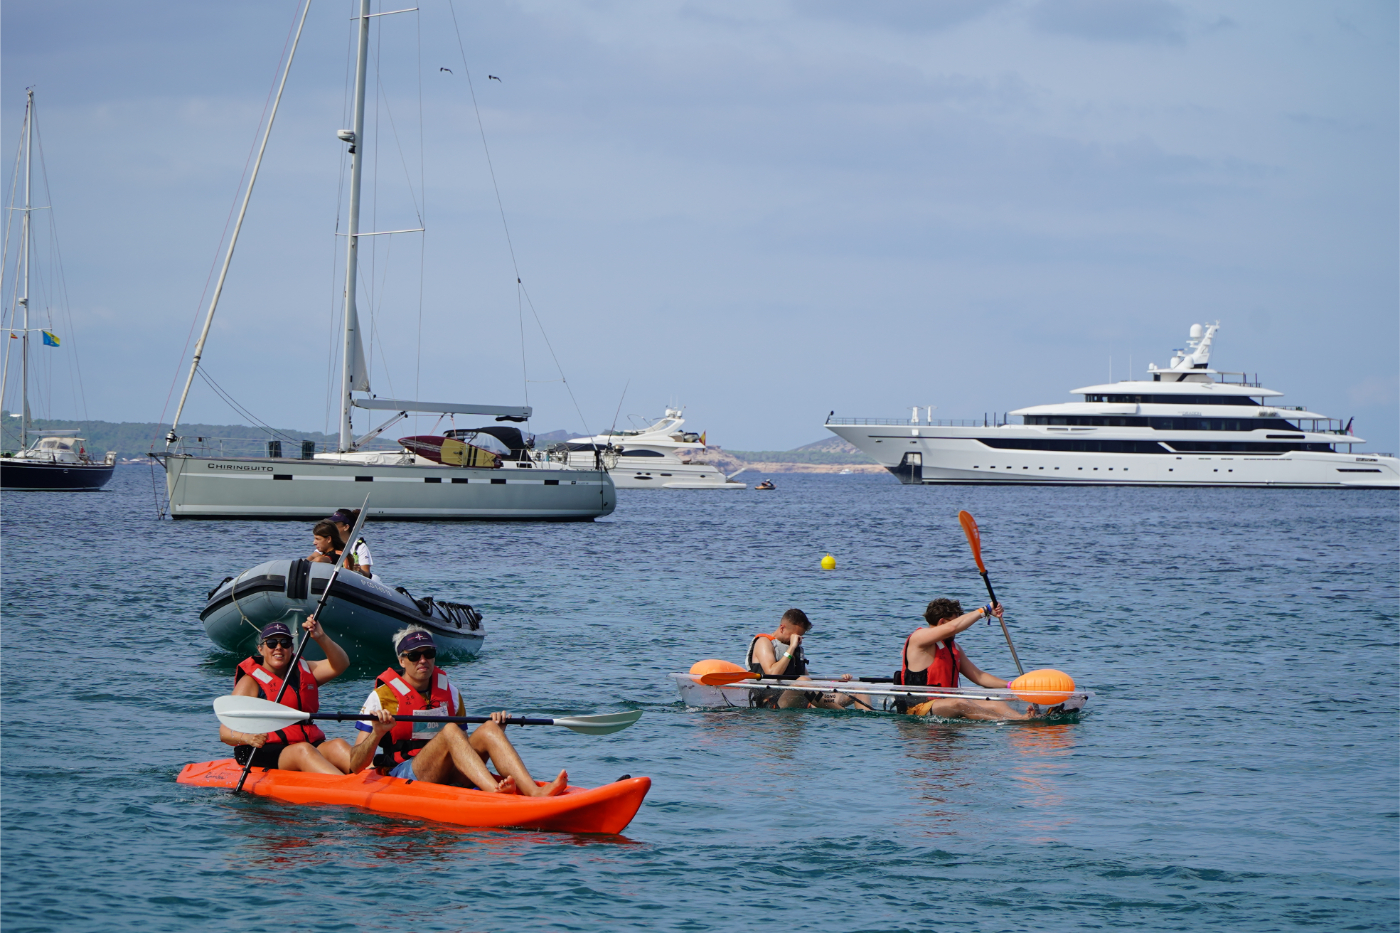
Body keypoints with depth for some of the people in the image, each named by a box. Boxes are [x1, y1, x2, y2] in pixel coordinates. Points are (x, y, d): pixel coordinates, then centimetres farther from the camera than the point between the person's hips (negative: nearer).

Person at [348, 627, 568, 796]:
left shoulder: (449, 692, 17)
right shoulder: (381, 696, 1)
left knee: (489, 729, -19)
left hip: (449, 776, 5)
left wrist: (494, 732, 5)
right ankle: (496, 793, -53)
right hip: (402, 775, -5)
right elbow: (355, 766, -4)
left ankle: (535, 792, -41)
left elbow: (464, 748, 23)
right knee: (450, 730, -30)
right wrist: (377, 734, -23)